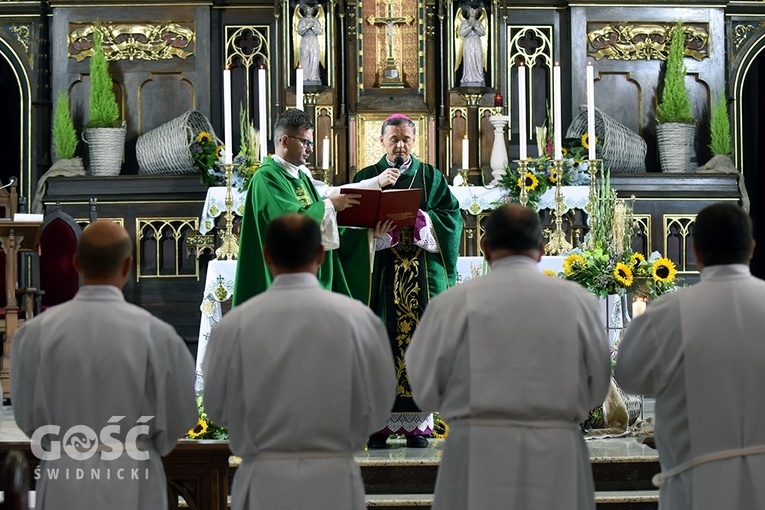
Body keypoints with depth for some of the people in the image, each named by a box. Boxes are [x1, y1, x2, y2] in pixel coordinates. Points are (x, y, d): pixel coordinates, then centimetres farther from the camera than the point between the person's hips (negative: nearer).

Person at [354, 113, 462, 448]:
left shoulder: (431, 177, 13)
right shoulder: (366, 178, 11)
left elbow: (450, 217, 3)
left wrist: (421, 220, -13)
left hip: (423, 275, 1)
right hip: (381, 273, 0)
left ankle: (417, 424, 0)